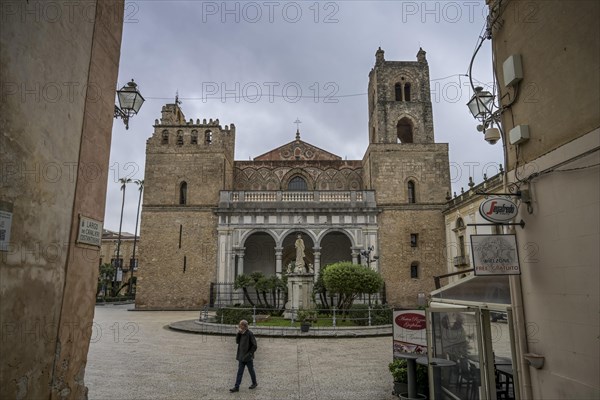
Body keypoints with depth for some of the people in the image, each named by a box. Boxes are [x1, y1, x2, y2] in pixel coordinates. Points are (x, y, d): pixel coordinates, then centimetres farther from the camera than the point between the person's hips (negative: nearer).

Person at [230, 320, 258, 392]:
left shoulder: (250, 334, -19)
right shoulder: (241, 333, 3)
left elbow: (255, 346, -17)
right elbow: (237, 341, -3)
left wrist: (249, 354, -16)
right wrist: (238, 333, -12)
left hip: (248, 357, -6)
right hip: (241, 357, 6)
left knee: (251, 371, 12)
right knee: (239, 372, 8)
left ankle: (254, 383, 31)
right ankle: (236, 387, 11)